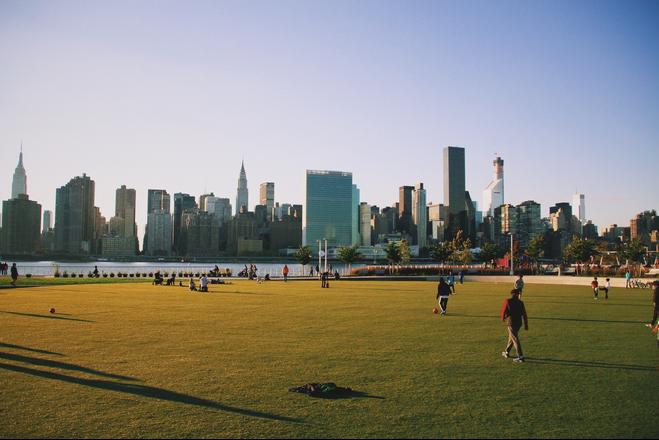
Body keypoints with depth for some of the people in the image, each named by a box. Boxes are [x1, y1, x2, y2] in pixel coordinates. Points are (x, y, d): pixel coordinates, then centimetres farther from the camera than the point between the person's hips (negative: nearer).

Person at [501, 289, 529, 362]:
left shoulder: (507, 301, -7)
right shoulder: (520, 302, 2)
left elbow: (503, 310, 2)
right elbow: (524, 314, 1)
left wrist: (503, 318, 22)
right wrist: (526, 325, 5)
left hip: (511, 323, -5)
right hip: (519, 323, 5)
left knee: (515, 339, -5)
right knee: (511, 337, 21)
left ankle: (520, 357, -11)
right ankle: (507, 352, 35)